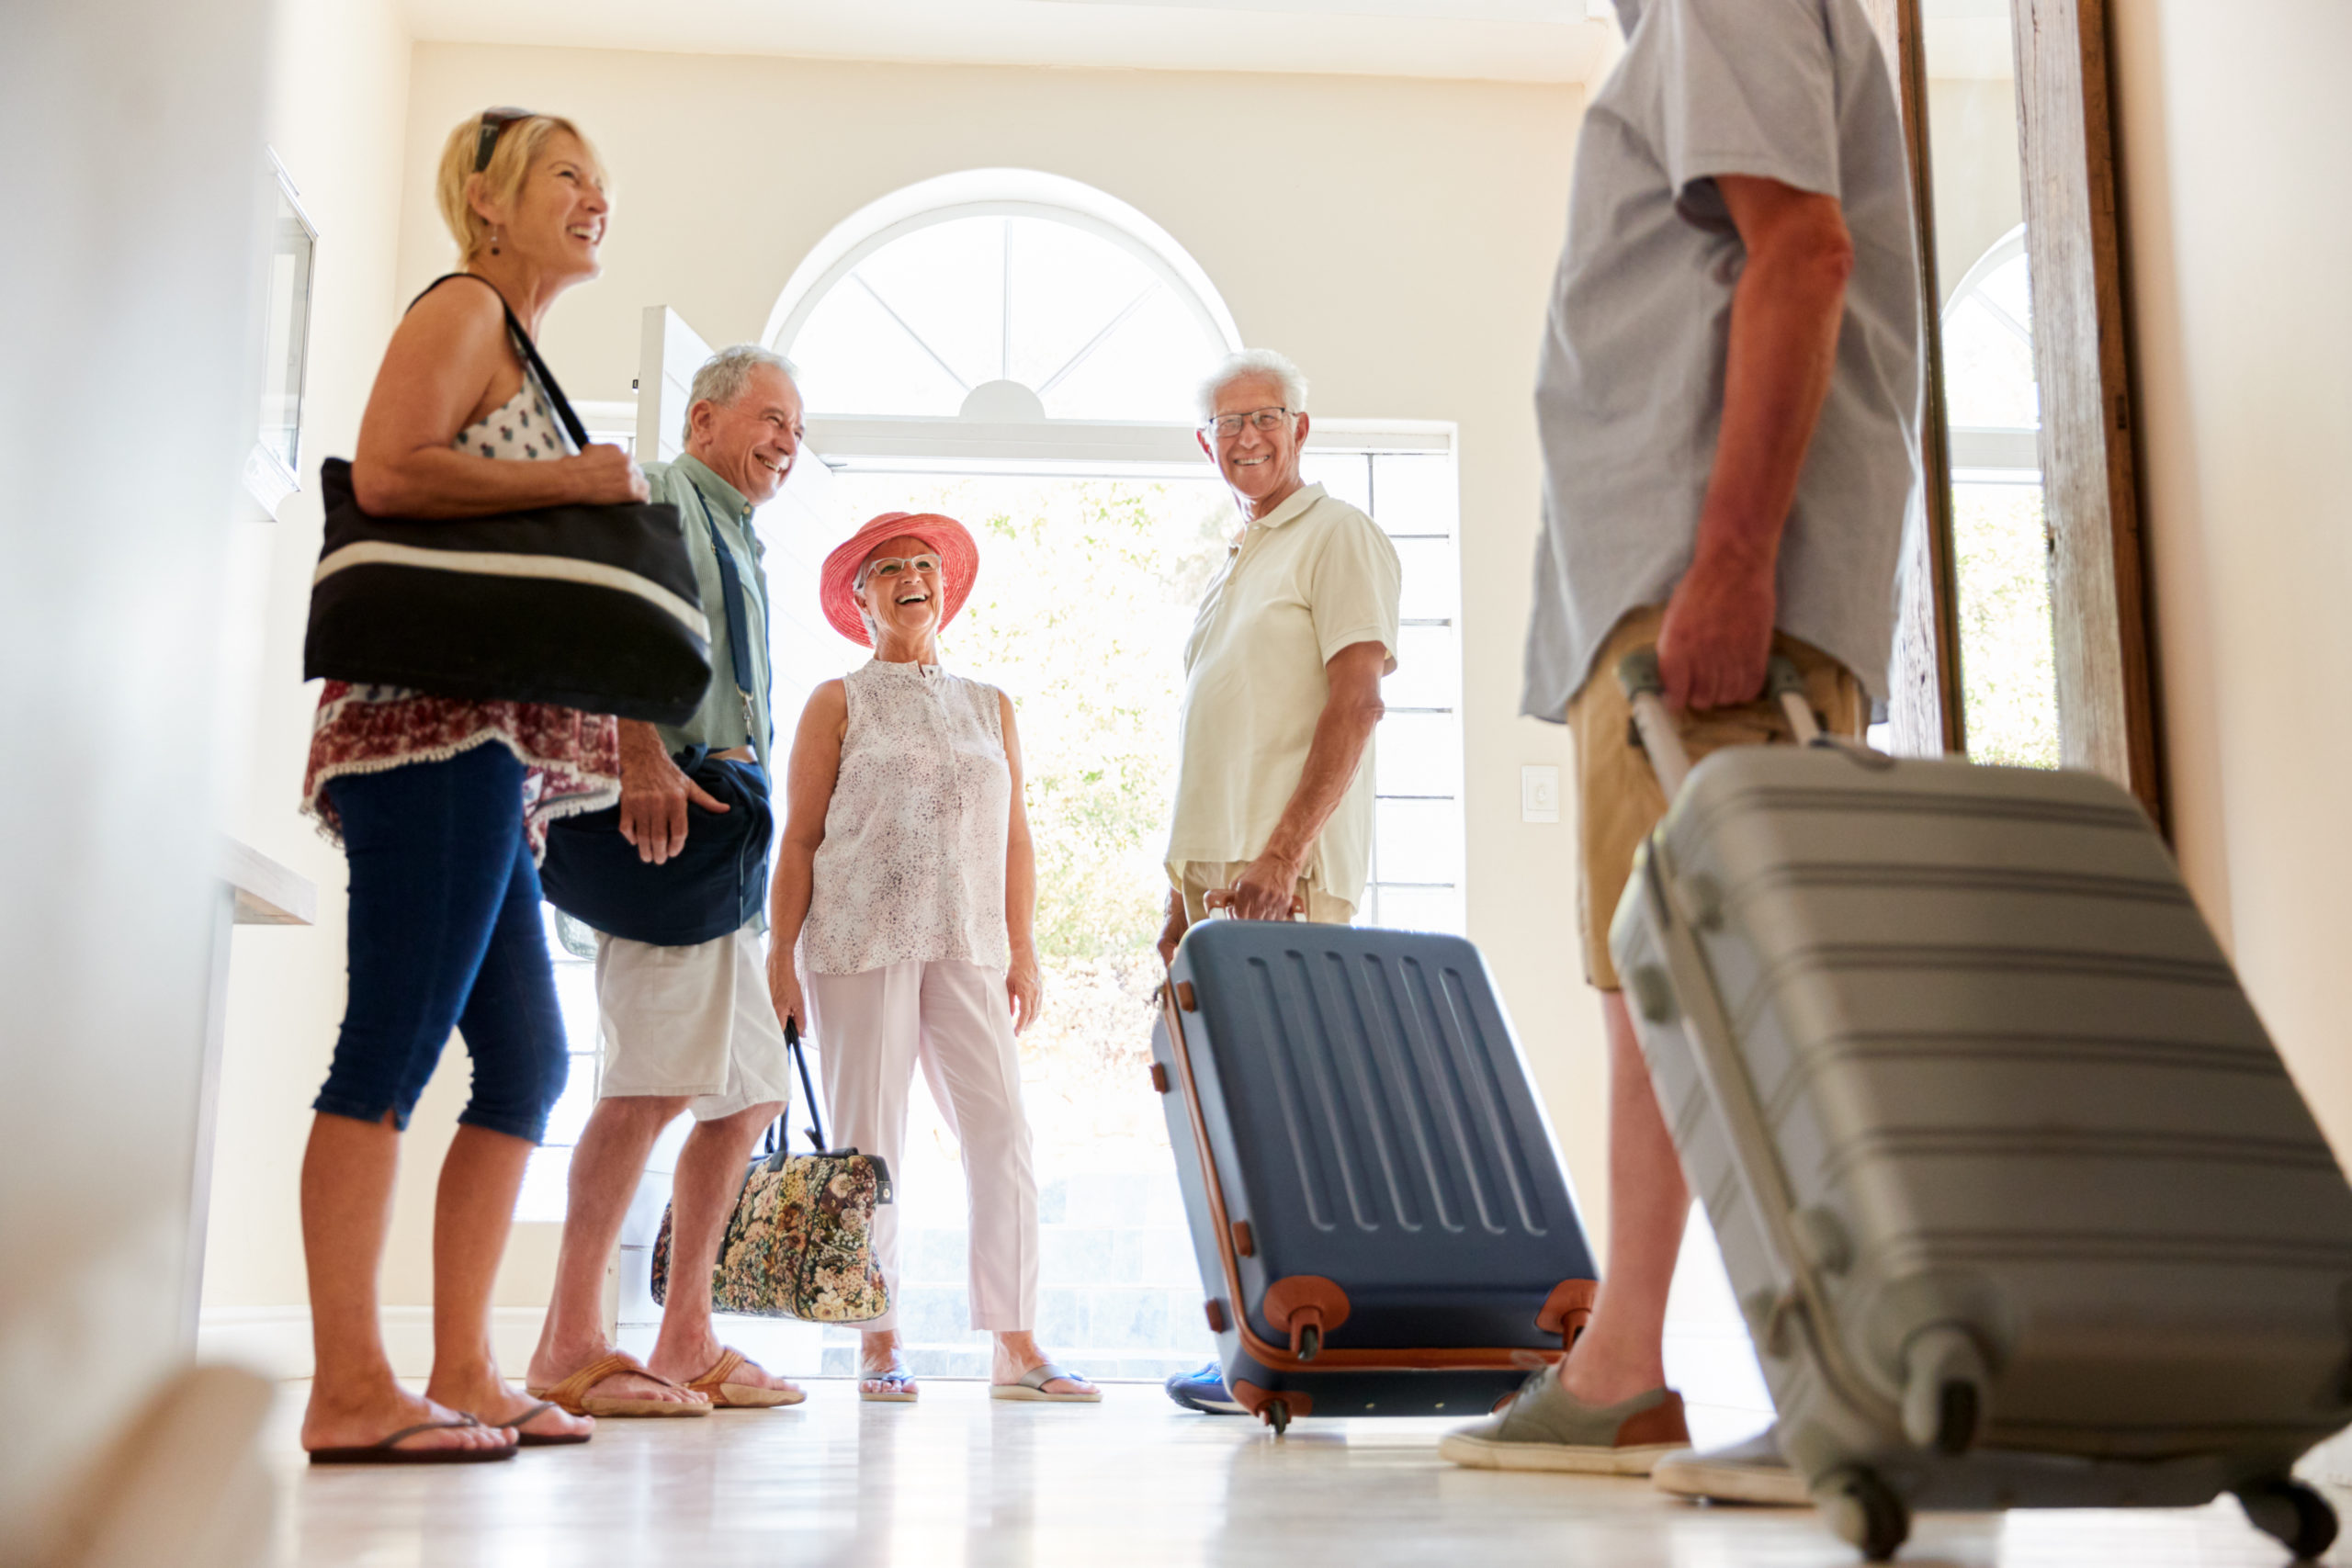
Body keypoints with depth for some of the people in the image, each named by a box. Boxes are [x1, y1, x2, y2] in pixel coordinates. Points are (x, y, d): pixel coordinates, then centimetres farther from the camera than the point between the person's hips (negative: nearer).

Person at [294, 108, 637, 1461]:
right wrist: (570, 479, -12)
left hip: (488, 745, 10)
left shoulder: (521, 348, 28)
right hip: (434, 718, -10)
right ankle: (350, 1388, -12)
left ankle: (462, 1373, 9)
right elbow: (387, 472, -16)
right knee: (396, 1041, -13)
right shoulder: (463, 308, 1)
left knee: (528, 1058, 7)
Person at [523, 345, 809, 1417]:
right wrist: (641, 752, -29)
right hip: (662, 810, -10)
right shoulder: (653, 499, 2)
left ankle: (686, 1339, 13)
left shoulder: (740, 550, 29)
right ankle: (571, 1345, -13)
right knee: (659, 1071, -17)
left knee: (750, 1087, 8)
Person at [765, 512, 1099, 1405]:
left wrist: (1023, 950, 9)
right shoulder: (838, 703, 8)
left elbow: (1014, 836, 16)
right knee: (868, 1140, -1)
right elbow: (799, 836, 4)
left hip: (967, 946, 3)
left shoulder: (991, 709, 18)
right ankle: (877, 1346, 8)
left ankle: (1015, 1348, -2)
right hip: (860, 942, -3)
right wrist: (781, 954, -3)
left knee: (1002, 1133, -6)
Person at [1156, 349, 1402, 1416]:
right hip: (1221, 870, 9)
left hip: (1291, 876, -9)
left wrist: (1282, 853, -20)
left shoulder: (1337, 537, -1)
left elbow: (1355, 700, -12)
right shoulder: (1235, 567, 25)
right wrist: (1186, 884, 17)